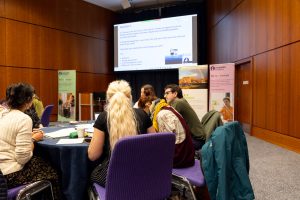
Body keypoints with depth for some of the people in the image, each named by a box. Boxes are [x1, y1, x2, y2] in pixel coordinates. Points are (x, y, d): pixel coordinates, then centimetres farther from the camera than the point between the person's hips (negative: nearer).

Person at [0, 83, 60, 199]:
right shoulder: (24, 119, -20)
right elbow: (23, 158, -22)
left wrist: (28, 136, 10)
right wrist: (33, 139, -6)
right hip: (10, 174, -8)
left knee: (42, 164, 23)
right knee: (50, 173, 12)